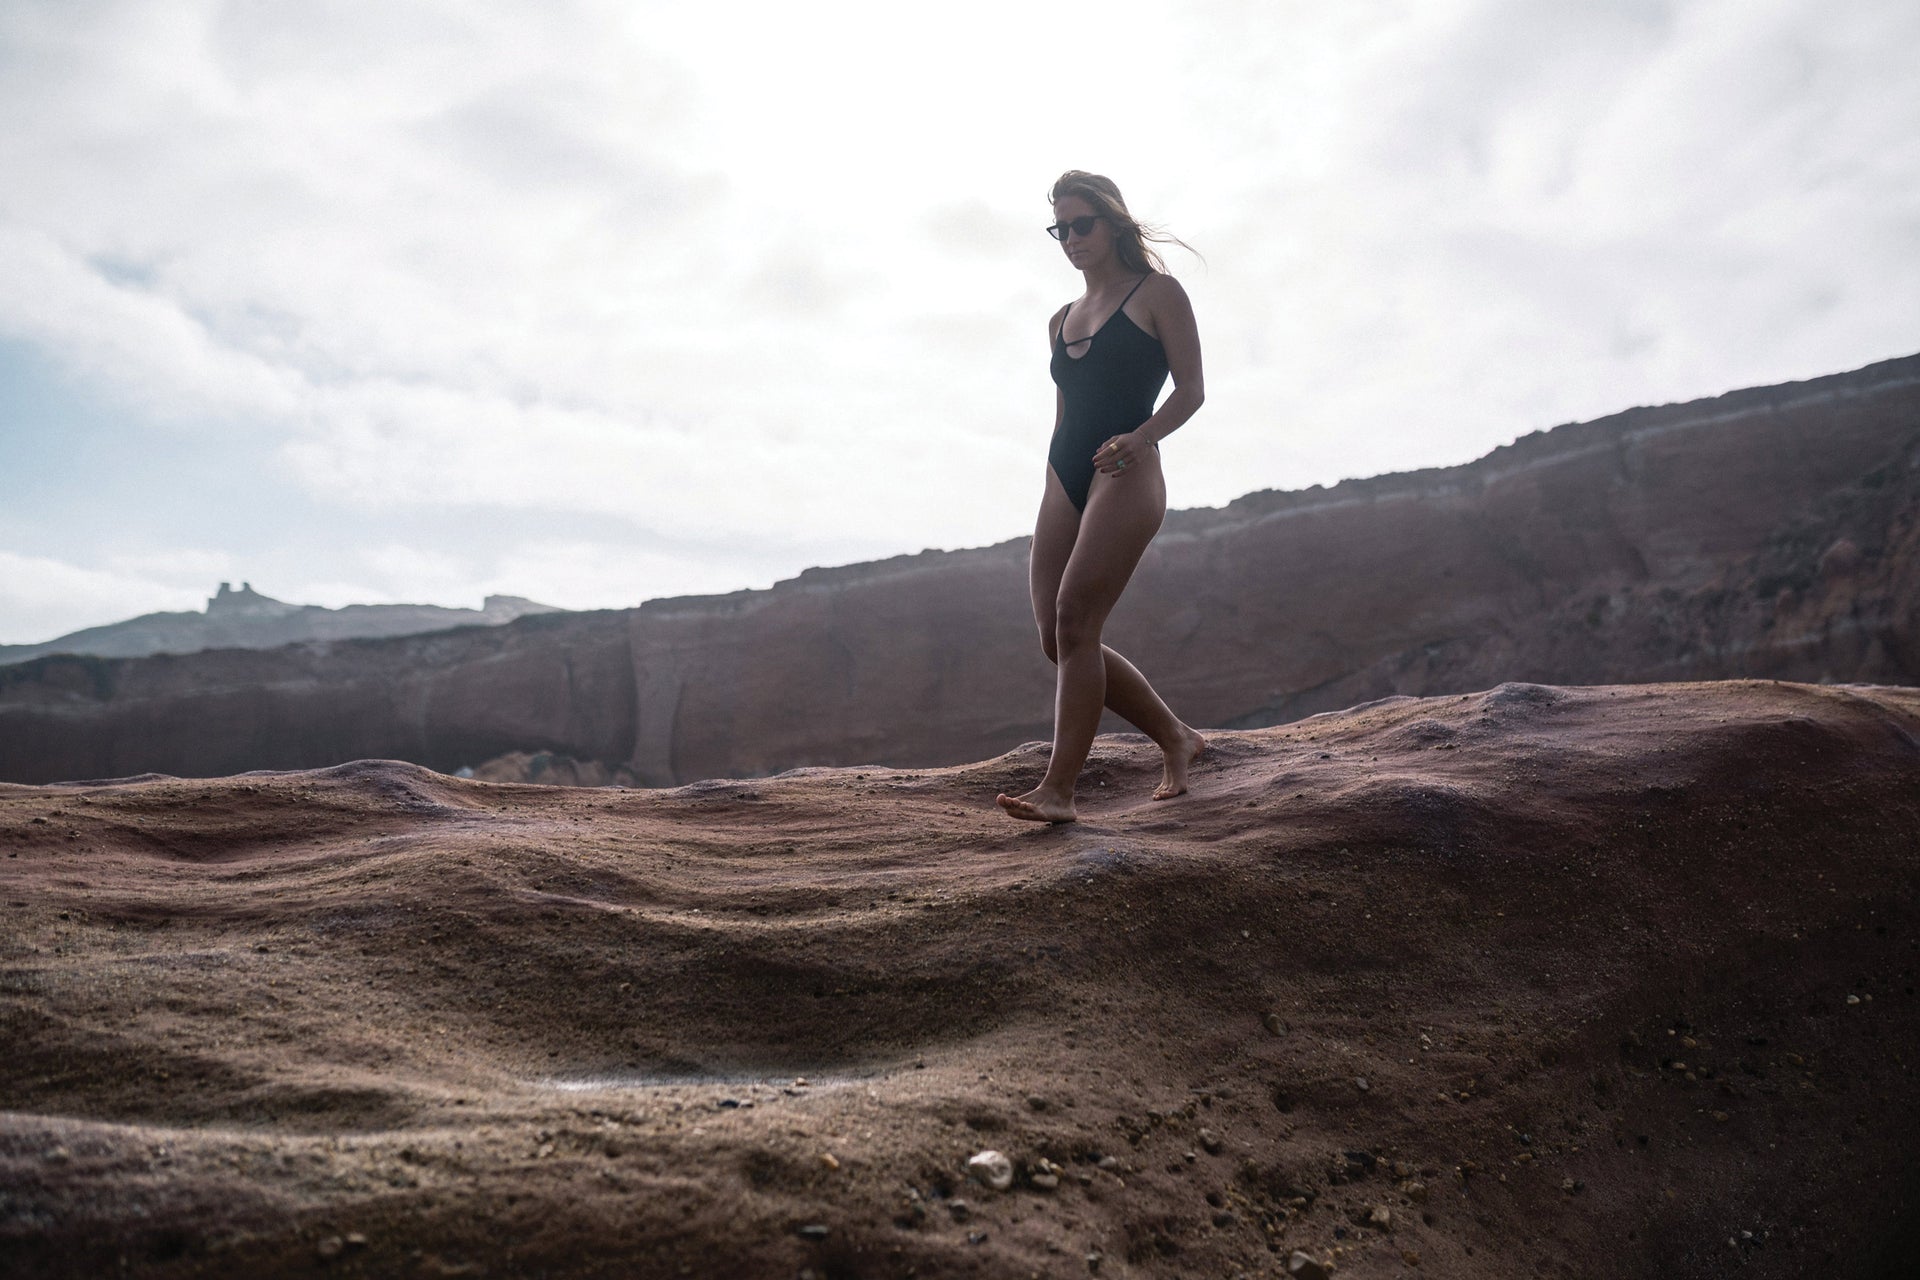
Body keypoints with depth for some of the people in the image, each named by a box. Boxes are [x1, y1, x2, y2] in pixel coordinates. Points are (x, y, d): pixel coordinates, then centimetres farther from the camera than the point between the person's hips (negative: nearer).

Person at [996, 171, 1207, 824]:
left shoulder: (1156, 293, 6)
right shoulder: (1061, 320, 23)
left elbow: (1190, 389, -1)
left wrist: (1142, 436, -20)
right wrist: (1050, 512, 17)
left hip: (1124, 476, -7)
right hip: (1063, 479, 7)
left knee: (1074, 618, -20)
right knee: (1058, 640, -1)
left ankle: (1058, 789, -18)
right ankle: (1177, 739, 15)